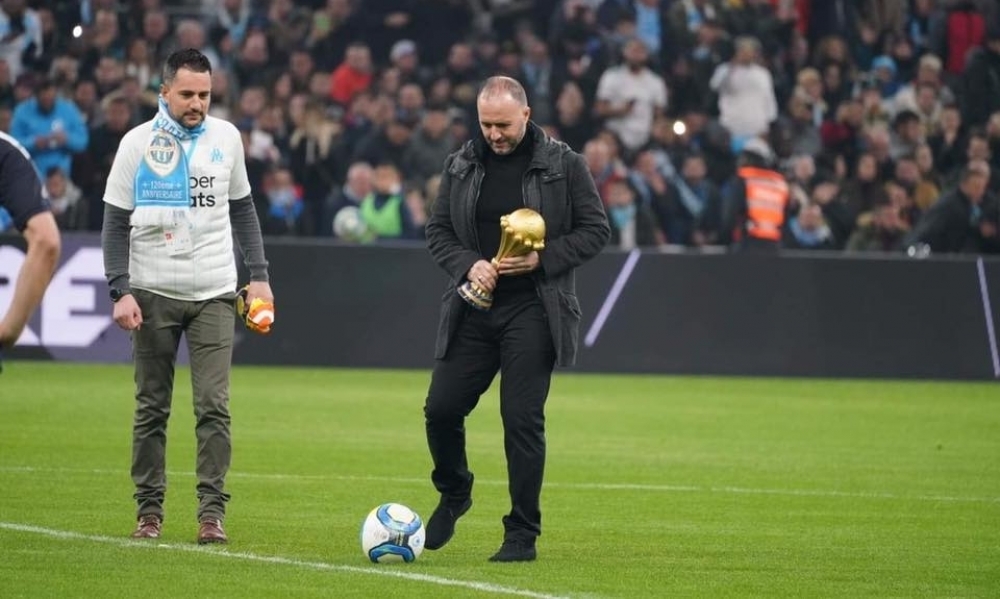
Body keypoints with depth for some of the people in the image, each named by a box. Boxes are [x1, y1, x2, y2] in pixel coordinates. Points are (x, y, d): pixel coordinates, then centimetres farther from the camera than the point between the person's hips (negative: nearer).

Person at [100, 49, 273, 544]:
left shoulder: (226, 138, 5)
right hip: (153, 293, -1)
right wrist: (120, 291, -9)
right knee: (151, 408, 4)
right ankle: (149, 510, 11)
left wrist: (259, 275, 7)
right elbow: (116, 224, 0)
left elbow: (242, 210, 15)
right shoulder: (137, 143, -1)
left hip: (213, 293, 1)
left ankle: (212, 512, -7)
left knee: (214, 406, -8)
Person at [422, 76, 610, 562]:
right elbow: (437, 231, 10)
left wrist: (542, 258, -13)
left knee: (522, 421, -6)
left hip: (533, 312, -4)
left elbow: (595, 230, 0)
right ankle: (453, 494, 31)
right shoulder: (461, 166, 7)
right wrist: (468, 264, -10)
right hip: (473, 307, 4)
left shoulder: (563, 165, -2)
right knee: (441, 409, 1)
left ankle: (522, 535, 3)